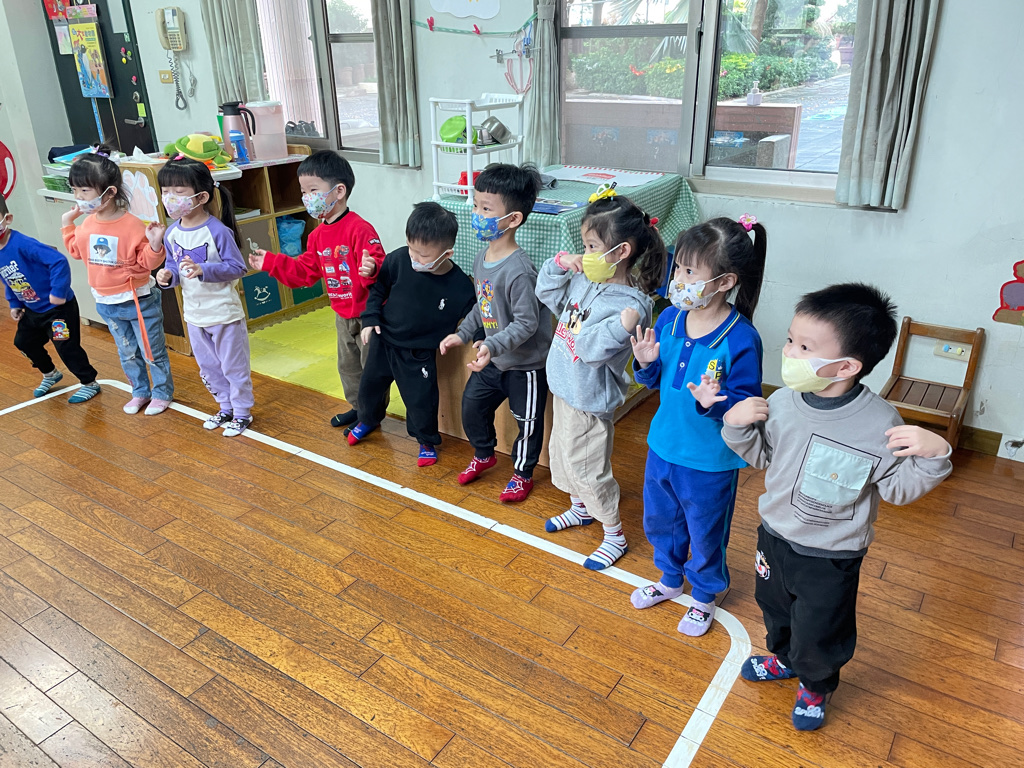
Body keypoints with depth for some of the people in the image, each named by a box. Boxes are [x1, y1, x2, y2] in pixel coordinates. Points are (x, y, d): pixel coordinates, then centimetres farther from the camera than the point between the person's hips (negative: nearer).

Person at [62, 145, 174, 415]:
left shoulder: (133, 225, -21)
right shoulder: (88, 224, -1)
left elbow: (147, 262, -17)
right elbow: (77, 251, 17)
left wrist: (155, 245, -35)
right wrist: (67, 224, 13)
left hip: (138, 301, -7)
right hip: (106, 304, 7)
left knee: (153, 351, 9)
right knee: (127, 353, 20)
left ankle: (162, 393, 26)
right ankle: (140, 392, 36)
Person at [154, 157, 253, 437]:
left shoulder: (218, 231, -20)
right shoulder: (171, 233, 1)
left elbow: (236, 267, -19)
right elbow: (174, 266, 10)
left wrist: (202, 270, -29)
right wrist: (167, 275, -12)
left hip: (224, 313, -7)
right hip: (194, 314, 7)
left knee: (234, 366, 7)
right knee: (208, 367, 20)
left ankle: (242, 412, 23)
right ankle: (225, 407, 38)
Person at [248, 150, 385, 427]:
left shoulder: (359, 228, -22)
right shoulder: (318, 235, 6)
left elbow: (376, 263, -30)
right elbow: (303, 271, 9)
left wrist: (371, 269, -53)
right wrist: (269, 262, 5)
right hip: (343, 316, 9)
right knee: (348, 365, 22)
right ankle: (358, 407, 39)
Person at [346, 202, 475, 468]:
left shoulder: (460, 286, -23)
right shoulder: (398, 260, -18)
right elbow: (379, 287, -1)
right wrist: (371, 318, -6)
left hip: (418, 354, -3)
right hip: (383, 340, 3)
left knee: (421, 401, 4)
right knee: (370, 385, 23)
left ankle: (427, 441, 34)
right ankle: (369, 419, 55)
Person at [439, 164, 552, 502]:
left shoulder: (519, 271, -28)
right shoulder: (482, 257, 0)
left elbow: (527, 322, -28)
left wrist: (494, 345, -36)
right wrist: (463, 334, 10)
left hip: (525, 364, -8)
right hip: (492, 359, 8)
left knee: (527, 422, 11)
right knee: (472, 407, 19)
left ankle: (522, 473, 33)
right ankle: (484, 454, 45)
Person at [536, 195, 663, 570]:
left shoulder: (630, 303, -27)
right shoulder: (582, 279, -4)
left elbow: (591, 347, -31)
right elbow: (546, 293, 11)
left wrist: (623, 326, -47)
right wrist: (559, 263, -6)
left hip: (589, 400, -9)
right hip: (566, 389, 9)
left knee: (588, 471, 5)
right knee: (561, 453, 26)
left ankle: (615, 535, 27)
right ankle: (580, 508, 51)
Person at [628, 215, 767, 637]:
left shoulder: (741, 339, -24)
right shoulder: (669, 319, -6)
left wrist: (714, 401, -37)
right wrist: (647, 364, -16)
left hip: (711, 462, -6)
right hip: (662, 445, 6)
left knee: (705, 534, 17)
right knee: (659, 521, 25)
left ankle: (704, 595, 46)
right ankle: (670, 579, 53)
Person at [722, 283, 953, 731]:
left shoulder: (880, 424, -26)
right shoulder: (781, 403, -14)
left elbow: (899, 488, -14)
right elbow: (759, 456, 2)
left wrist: (933, 457, -32)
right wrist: (738, 425, -16)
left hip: (831, 558, -4)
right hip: (775, 537, 4)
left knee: (819, 634, 16)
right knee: (775, 608, 29)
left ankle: (815, 685, 49)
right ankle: (783, 659, 60)